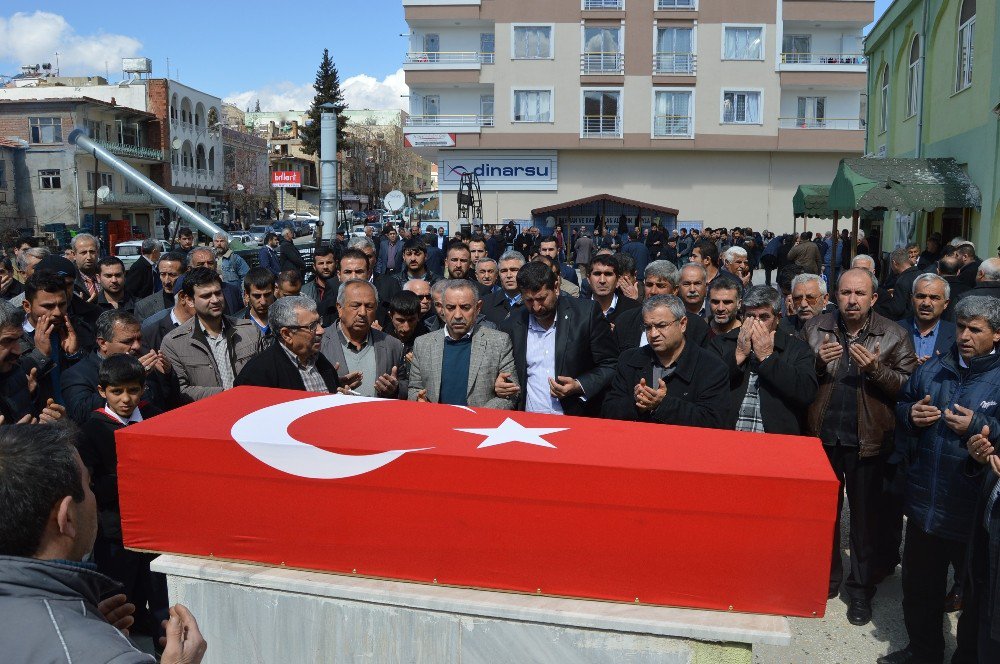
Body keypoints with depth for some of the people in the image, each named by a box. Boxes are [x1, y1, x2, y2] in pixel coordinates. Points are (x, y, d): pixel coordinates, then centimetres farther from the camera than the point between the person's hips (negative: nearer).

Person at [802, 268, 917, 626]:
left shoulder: (894, 336, -2)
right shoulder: (815, 328, 2)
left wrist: (877, 370, -23)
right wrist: (817, 362, -16)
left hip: (868, 443, -2)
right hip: (822, 438, 2)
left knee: (866, 519, 10)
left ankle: (861, 589, 26)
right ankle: (826, 579, 34)